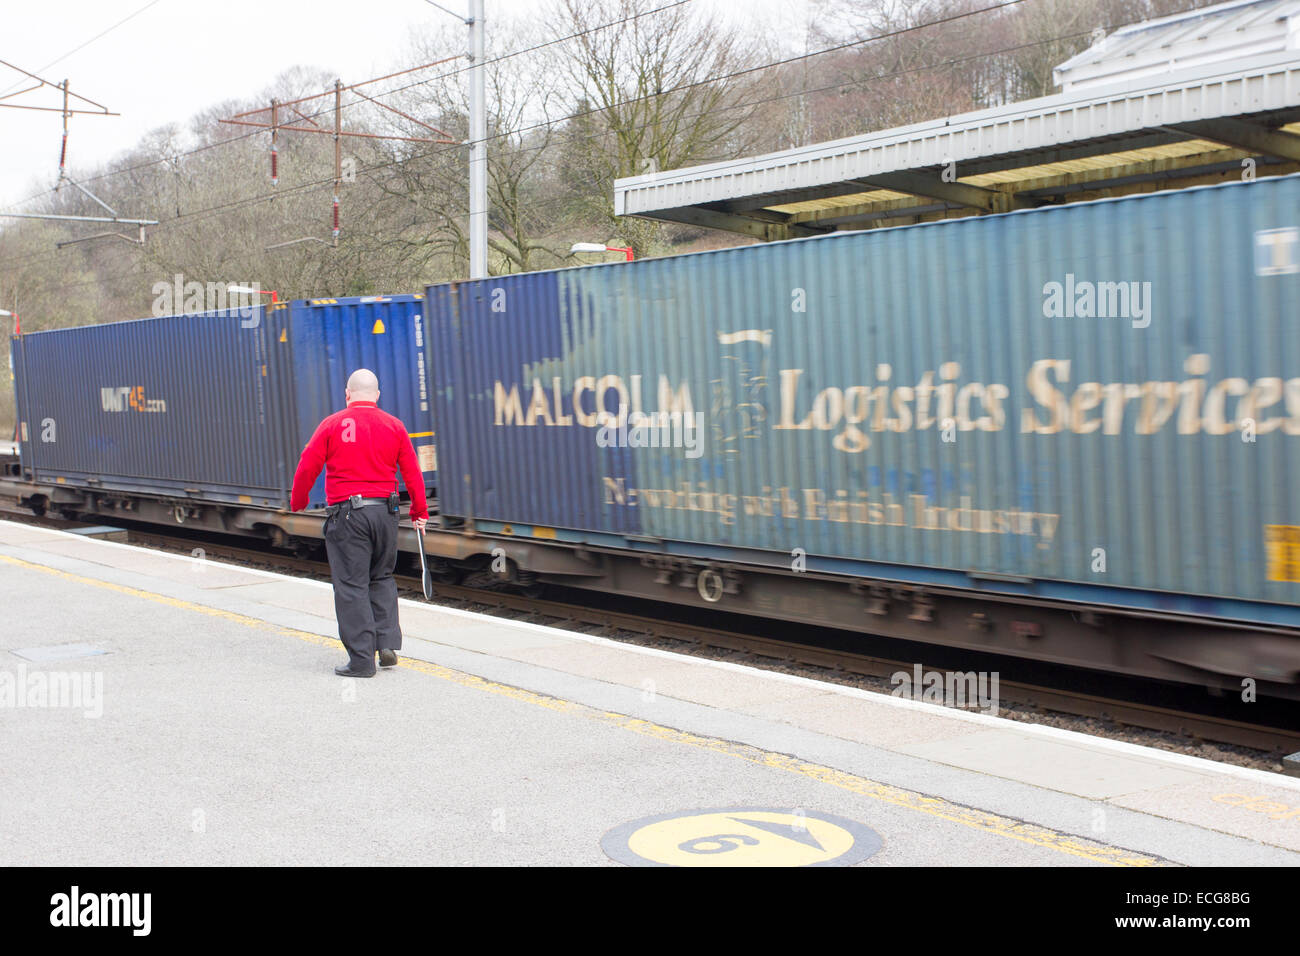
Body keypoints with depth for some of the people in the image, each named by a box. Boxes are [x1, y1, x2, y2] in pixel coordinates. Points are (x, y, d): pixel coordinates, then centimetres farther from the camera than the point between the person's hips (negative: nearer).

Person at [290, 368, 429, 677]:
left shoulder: (333, 425, -2)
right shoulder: (394, 426, 5)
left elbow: (307, 468, -2)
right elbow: (412, 472, 5)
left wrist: (297, 502, 15)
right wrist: (419, 512, 16)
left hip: (347, 514, -3)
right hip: (385, 512, 3)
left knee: (352, 585, 1)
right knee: (382, 578, 20)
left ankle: (362, 660, 0)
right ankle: (387, 643, 10)